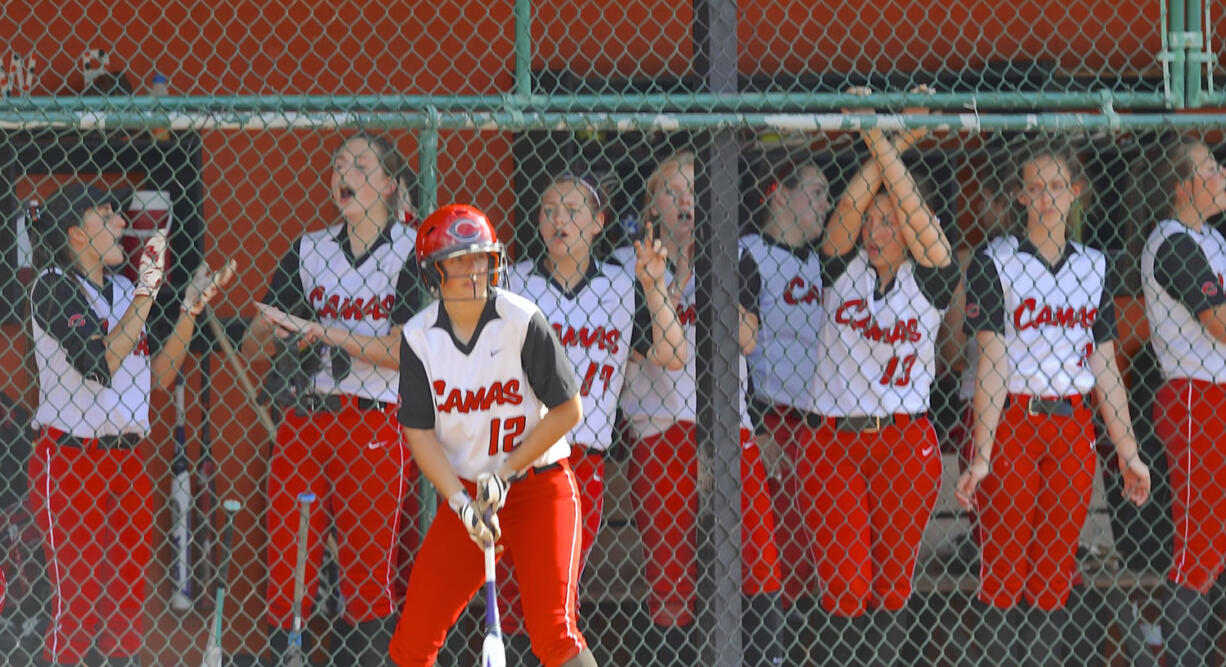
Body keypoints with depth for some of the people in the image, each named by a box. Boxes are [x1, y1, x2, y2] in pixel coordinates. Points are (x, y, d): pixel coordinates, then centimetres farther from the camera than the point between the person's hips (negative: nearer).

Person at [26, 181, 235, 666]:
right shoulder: (55, 286, -8)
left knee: (127, 601, 6)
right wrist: (147, 290, -18)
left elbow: (159, 376, 11)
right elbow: (100, 364, -20)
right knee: (76, 603, -7)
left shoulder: (121, 289, 13)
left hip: (127, 460, 7)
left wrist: (192, 308, 4)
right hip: (69, 458, -7)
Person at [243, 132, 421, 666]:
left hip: (374, 426, -4)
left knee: (367, 575, -4)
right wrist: (271, 329, -13)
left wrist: (321, 330, -16)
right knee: (285, 564, 0)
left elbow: (405, 353, -12)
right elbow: (253, 348, 11)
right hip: (304, 420, 4)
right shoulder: (309, 250, 12)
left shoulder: (411, 252, -2)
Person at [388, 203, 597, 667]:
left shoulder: (522, 320, -14)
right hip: (464, 492, 3)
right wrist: (460, 503, -18)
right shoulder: (419, 336, -5)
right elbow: (419, 432, -5)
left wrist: (505, 473, -14)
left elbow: (568, 411, -10)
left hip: (539, 486, -3)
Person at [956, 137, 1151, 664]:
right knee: (1003, 571, -5)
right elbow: (992, 364, -10)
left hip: (1073, 431, 4)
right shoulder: (994, 263, -3)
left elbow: (1106, 369, 12)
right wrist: (981, 457, -17)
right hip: (1012, 426, -4)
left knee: (1055, 573, 4)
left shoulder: (1093, 267, 11)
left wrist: (1128, 453, 8)